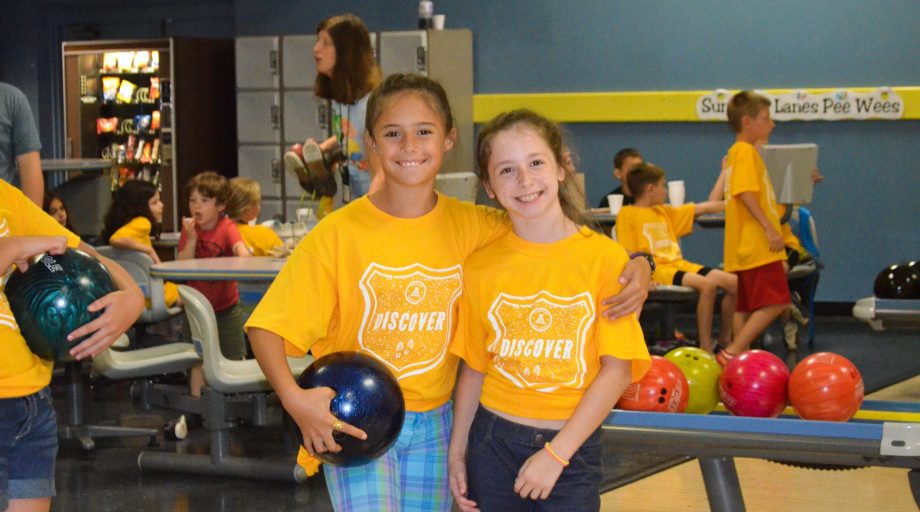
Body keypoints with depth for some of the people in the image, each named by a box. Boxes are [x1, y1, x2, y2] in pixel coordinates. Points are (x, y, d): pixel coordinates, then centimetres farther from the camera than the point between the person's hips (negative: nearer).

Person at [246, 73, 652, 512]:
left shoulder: (475, 227, -3)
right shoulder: (338, 234, -11)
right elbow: (268, 327, -11)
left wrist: (633, 266, -17)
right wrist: (294, 398, -30)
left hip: (432, 424, 3)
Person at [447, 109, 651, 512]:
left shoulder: (606, 259, -7)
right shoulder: (480, 266, 0)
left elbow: (617, 370, -9)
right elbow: (474, 367, 7)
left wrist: (556, 454, -12)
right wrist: (457, 450, 4)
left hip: (573, 448, -2)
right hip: (494, 443, 2)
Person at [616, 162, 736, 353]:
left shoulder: (664, 212, 21)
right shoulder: (628, 214, -1)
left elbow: (703, 208, 26)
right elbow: (628, 254, -8)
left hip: (679, 264, 8)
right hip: (657, 269, -8)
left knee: (734, 282, -5)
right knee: (707, 284, -30)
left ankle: (725, 338, 10)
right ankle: (705, 348, -24)